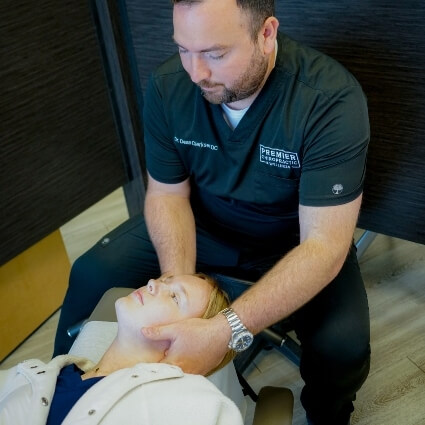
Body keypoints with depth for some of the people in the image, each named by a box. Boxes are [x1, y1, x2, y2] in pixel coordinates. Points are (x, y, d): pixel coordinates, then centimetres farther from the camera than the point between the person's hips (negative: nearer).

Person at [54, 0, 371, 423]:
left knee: (342, 345, -25)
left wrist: (225, 331, -44)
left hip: (292, 240, -2)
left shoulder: (332, 99, -30)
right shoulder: (168, 86, -18)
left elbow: (324, 245, -32)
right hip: (202, 224, 3)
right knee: (91, 274, -10)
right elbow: (168, 193, -8)